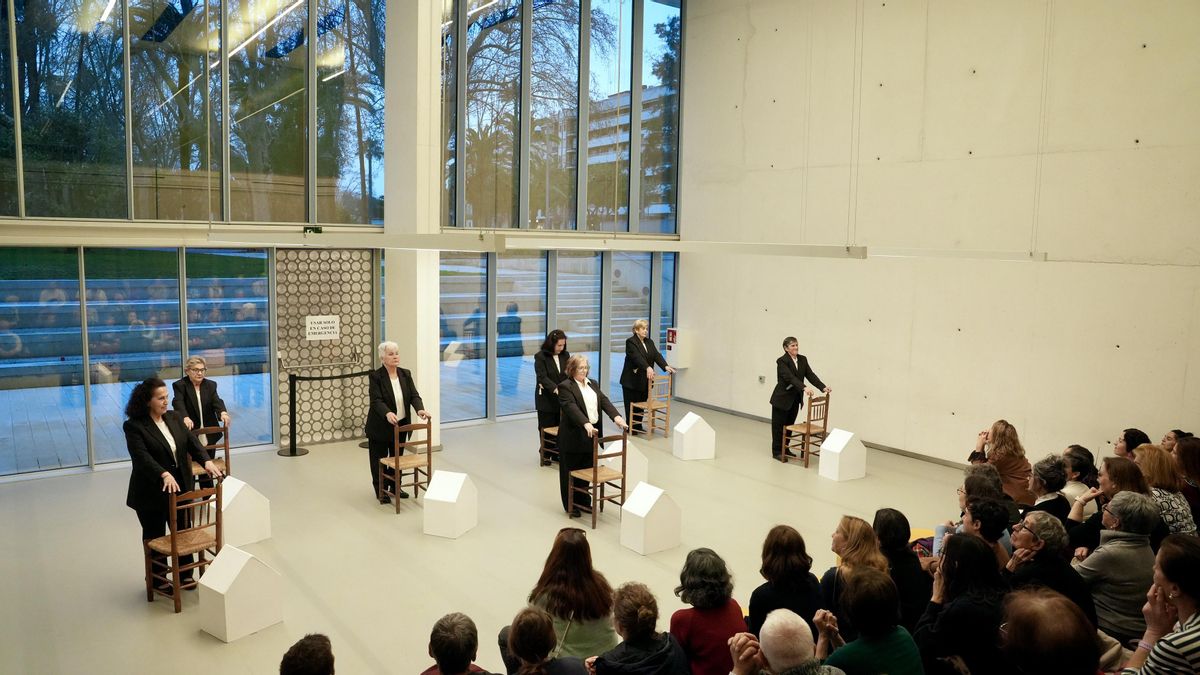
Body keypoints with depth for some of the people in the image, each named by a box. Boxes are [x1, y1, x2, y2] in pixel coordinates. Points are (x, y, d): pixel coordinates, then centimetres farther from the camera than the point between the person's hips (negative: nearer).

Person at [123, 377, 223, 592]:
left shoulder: (174, 418, 4)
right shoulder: (134, 426, -13)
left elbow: (192, 442, -2)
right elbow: (142, 456, -25)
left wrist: (206, 461, -20)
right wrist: (164, 475, -40)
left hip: (180, 487, 5)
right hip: (152, 492, -5)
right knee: (155, 536, 11)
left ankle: (185, 574, 27)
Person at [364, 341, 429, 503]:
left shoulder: (405, 374, 0)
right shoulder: (375, 376, -14)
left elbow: (414, 395, -6)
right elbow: (376, 401, -23)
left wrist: (420, 409, -26)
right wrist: (387, 413, -41)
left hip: (401, 425, 5)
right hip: (380, 426, -4)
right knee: (380, 459, 6)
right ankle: (380, 490, 17)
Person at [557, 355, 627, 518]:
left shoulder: (593, 384, 13)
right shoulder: (565, 386, -10)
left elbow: (604, 400, 2)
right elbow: (571, 407, -24)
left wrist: (616, 416, -16)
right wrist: (586, 424, -37)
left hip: (591, 434, 6)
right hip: (573, 436, -6)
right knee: (571, 473, 6)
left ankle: (584, 501, 27)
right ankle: (570, 506, 16)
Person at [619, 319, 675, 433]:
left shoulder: (649, 342, 11)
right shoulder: (630, 342, -11)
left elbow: (657, 355, 0)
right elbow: (637, 357, -26)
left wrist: (665, 366, -17)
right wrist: (648, 367, -40)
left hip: (644, 380, 6)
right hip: (632, 380, -6)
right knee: (632, 404, 1)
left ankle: (638, 426, 17)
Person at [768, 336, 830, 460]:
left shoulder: (803, 359, 3)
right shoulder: (781, 361, -18)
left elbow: (811, 375, -3)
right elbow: (790, 377, -30)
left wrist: (823, 387, -17)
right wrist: (804, 388, -43)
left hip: (795, 399, 6)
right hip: (782, 399, -6)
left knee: (789, 425, 13)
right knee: (779, 426, 3)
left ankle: (785, 449, 25)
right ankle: (777, 451, 12)